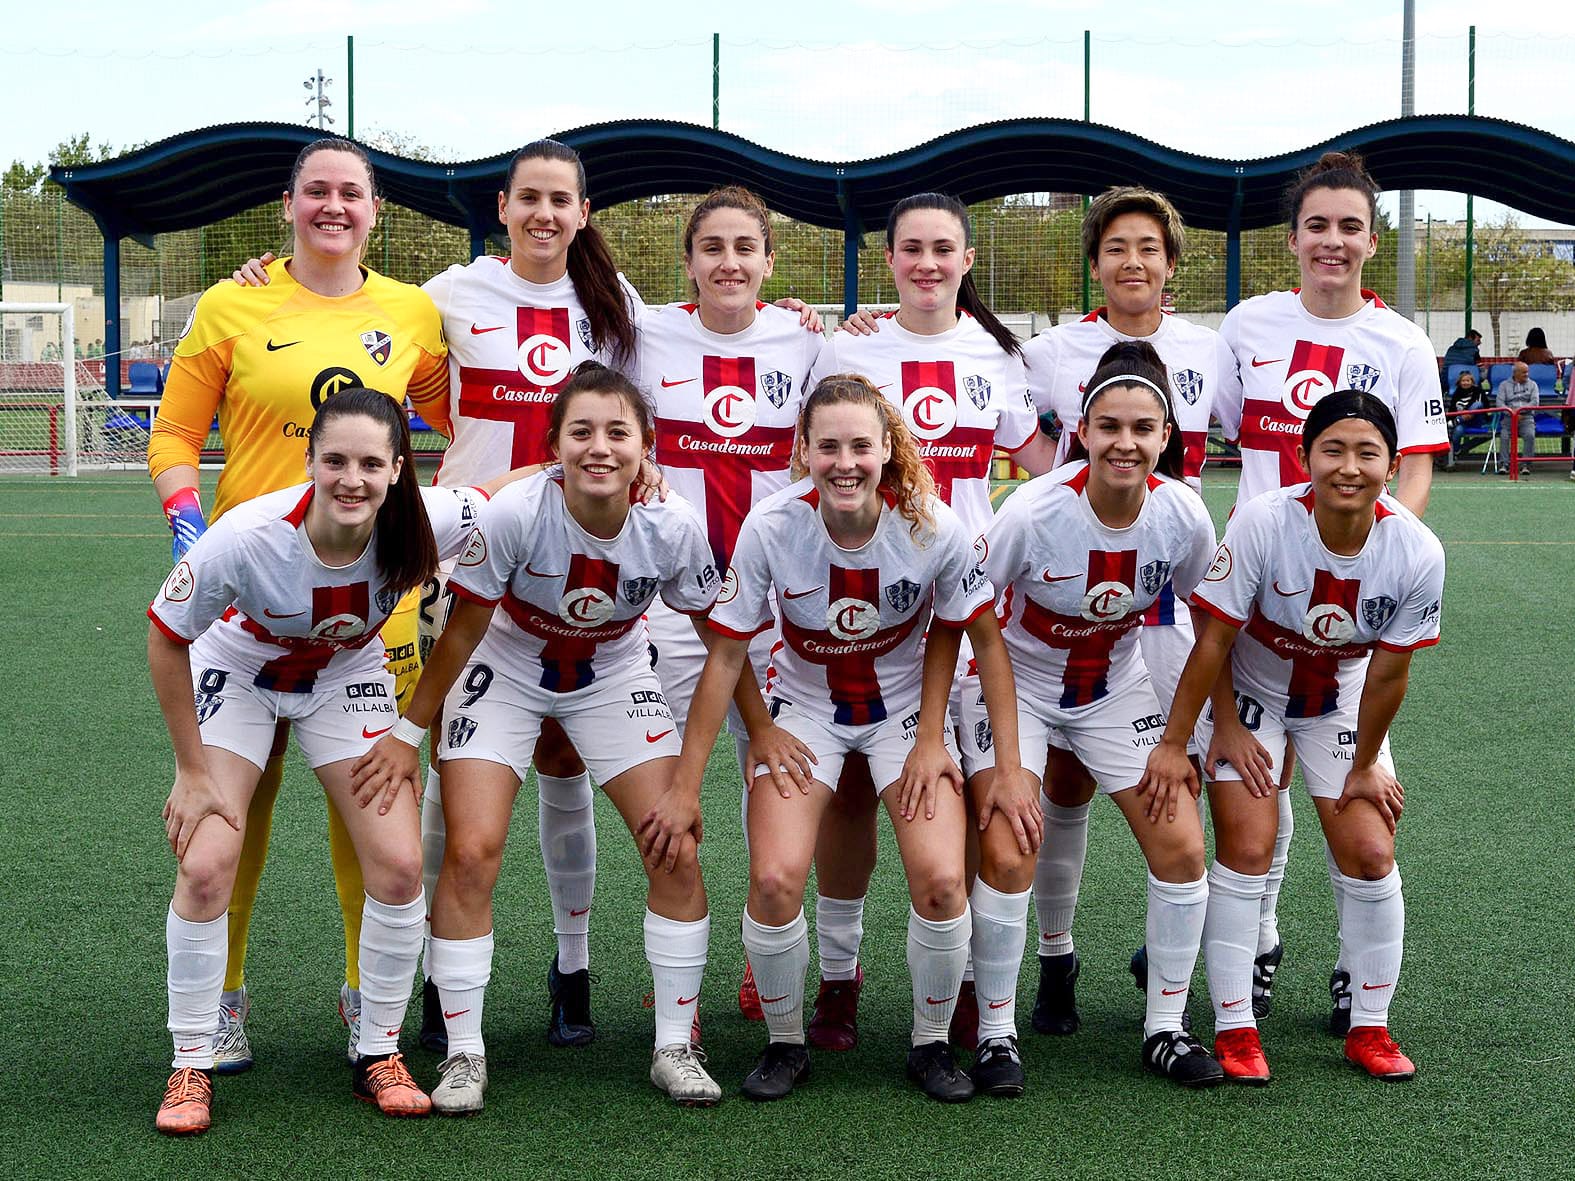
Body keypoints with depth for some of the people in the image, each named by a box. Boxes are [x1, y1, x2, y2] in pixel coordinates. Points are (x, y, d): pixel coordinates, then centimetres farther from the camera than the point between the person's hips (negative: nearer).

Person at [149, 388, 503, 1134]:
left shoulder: (427, 524, -32)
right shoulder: (247, 536, -36)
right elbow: (166, 641, -20)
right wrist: (193, 772, -14)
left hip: (346, 679, 2)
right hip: (238, 674, -2)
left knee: (399, 865, -9)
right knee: (205, 866, -14)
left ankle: (379, 1056, 11)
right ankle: (190, 1068, 4)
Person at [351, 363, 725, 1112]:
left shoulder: (673, 528, -26)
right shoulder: (514, 515, -31)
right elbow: (463, 631, -17)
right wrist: (410, 734, -10)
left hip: (614, 679, 2)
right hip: (506, 674, -2)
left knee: (677, 853, -7)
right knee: (471, 853, -14)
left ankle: (674, 1046, 9)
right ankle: (463, 1054, 2)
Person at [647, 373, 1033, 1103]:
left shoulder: (934, 527, -23)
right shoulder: (771, 526, -23)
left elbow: (984, 641, -7)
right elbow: (725, 657, -12)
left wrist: (1010, 770, -8)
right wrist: (685, 788, -10)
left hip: (908, 708, 0)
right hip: (806, 708, 0)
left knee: (941, 882, -19)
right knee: (775, 879, -20)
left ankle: (931, 1044, 8)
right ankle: (785, 1044, 6)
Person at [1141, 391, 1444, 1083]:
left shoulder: (1418, 553, -25)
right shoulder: (1264, 522, -31)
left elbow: (1388, 673, -12)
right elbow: (1213, 642, -23)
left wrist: (1366, 766, -3)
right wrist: (1173, 744, -17)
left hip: (1340, 705, 2)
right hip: (1246, 694, -2)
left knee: (1370, 855, -4)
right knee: (1246, 851, -11)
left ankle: (1369, 1028, 13)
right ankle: (1234, 1031, 0)